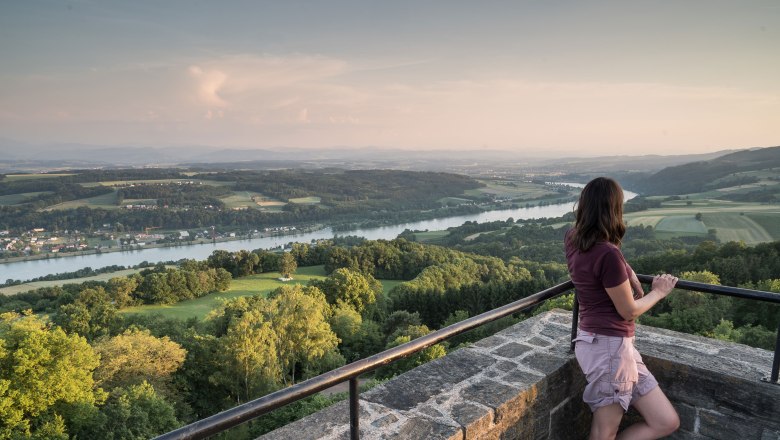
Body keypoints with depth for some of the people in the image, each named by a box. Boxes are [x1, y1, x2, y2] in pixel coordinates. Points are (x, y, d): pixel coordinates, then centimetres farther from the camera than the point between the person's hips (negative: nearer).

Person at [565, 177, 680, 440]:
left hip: (612, 344, 9)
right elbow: (629, 311, -11)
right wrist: (659, 292, 5)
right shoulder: (607, 254, -23)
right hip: (609, 345, -9)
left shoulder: (572, 239, 3)